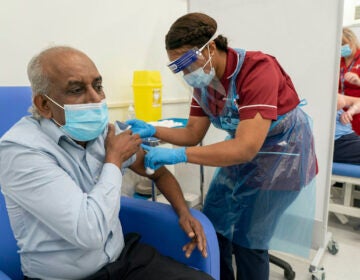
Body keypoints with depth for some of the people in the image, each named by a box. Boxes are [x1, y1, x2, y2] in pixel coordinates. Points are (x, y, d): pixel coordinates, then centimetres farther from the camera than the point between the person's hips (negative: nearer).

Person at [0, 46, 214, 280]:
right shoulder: (20, 149, -21)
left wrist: (184, 212, -2)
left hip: (123, 257, 5)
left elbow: (157, 170, 12)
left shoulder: (104, 129, -2)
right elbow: (90, 232, -28)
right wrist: (114, 158, -17)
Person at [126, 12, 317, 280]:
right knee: (213, 223, 12)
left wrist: (178, 155, -42)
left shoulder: (258, 70, -30)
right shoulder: (203, 80, -6)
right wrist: (151, 130, -19)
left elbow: (247, 148, -38)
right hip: (242, 151, 7)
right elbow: (193, 134, -3)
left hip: (282, 153, -7)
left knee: (247, 239, 1)